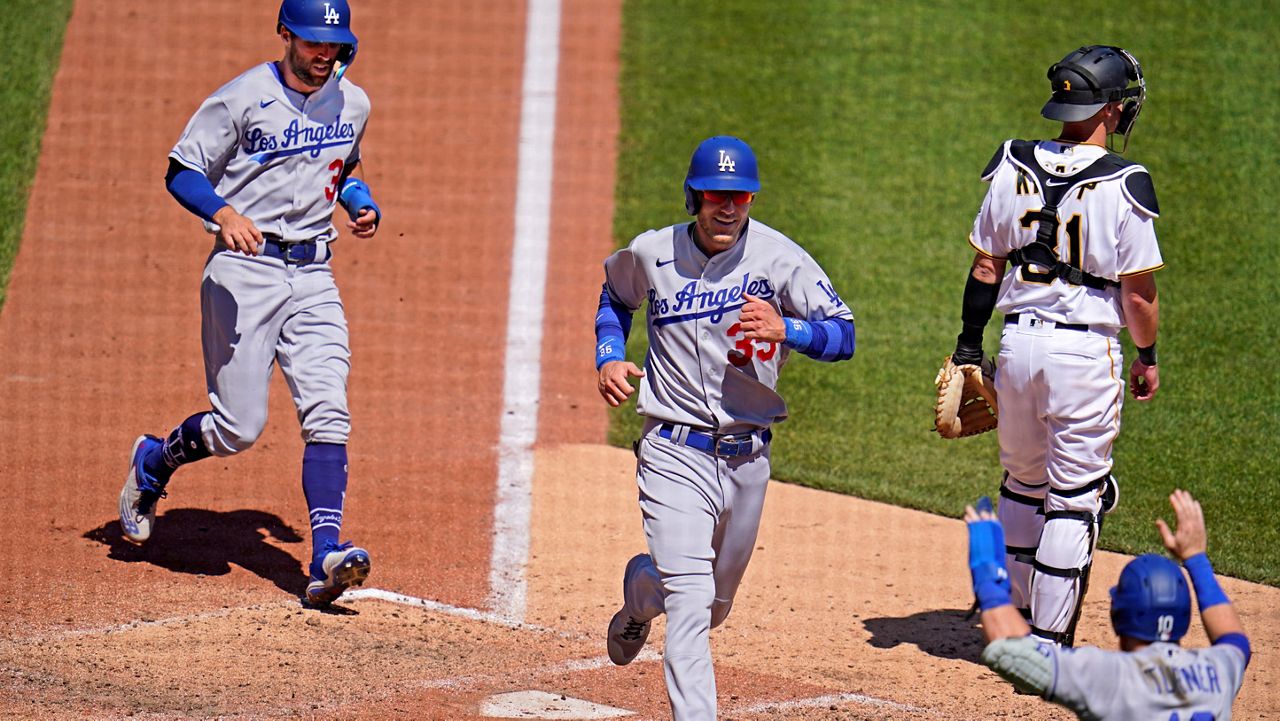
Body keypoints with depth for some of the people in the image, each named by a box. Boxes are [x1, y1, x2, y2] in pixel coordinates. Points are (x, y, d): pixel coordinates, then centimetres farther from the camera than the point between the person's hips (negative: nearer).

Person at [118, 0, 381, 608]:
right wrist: (224, 211, -25)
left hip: (313, 275, 4)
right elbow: (182, 170, -6)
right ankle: (154, 461, 27)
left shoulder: (352, 104, 10)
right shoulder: (244, 98, -8)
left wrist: (362, 204, 7)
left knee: (327, 415, -11)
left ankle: (326, 557, -18)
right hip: (245, 269, -4)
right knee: (239, 426, -5)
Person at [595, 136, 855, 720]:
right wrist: (608, 358, 5)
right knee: (690, 601, -18)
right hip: (674, 455, -2)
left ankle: (640, 594, 53)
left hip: (747, 458, 2)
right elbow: (614, 295, 22)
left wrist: (786, 329, -31)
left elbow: (843, 334, -12)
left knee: (714, 604, 20)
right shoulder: (651, 254, -2)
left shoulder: (779, 258, -7)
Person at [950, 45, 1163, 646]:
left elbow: (986, 265, 6)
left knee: (1023, 483, 21)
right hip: (1086, 350, -5)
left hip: (1017, 343, 5)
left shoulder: (1012, 168, 1)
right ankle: (1049, 642, 1)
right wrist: (1147, 357, 7)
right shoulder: (1122, 185, -12)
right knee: (1074, 499, 2)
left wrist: (969, 344, 14)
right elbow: (1138, 290, -8)